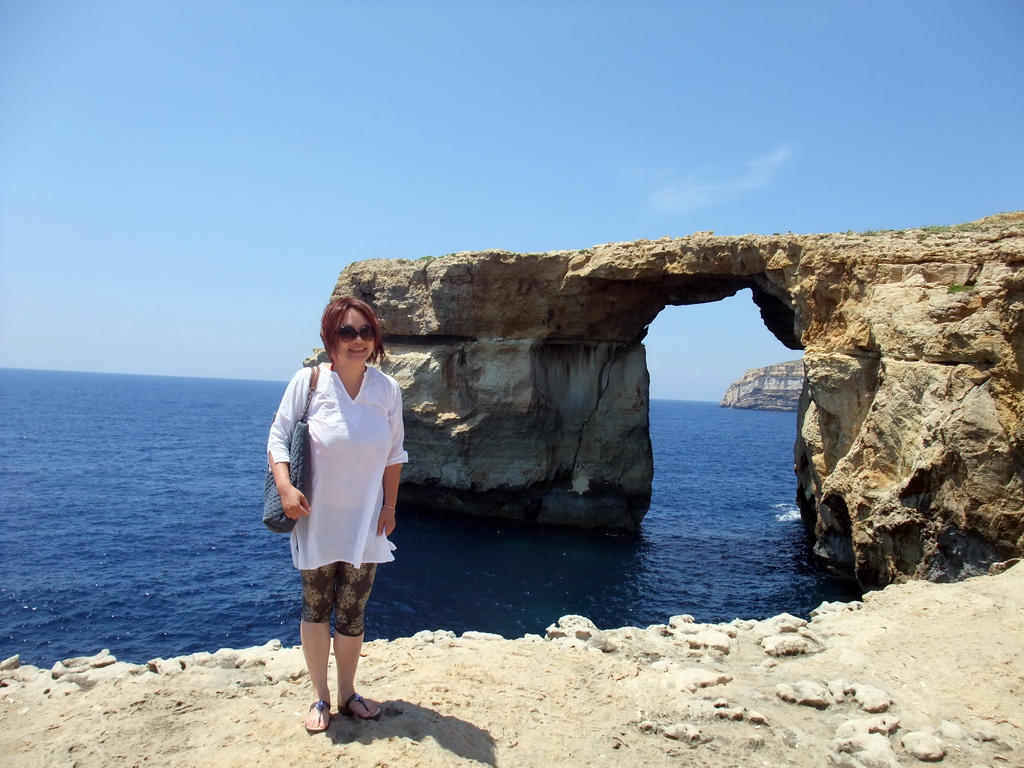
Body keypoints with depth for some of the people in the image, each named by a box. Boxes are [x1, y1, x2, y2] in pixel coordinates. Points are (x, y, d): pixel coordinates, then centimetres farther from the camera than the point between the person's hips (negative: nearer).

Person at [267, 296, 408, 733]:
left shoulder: (387, 389, -5)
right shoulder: (308, 382, -13)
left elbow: (395, 452, 4)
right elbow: (278, 438, -6)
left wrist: (389, 505, 2)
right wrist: (285, 487, -20)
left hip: (365, 525, 2)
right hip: (316, 521, -1)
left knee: (352, 614, 12)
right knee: (316, 610, 13)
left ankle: (347, 693, 33)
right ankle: (320, 698, 31)